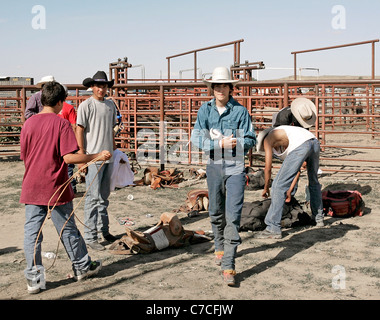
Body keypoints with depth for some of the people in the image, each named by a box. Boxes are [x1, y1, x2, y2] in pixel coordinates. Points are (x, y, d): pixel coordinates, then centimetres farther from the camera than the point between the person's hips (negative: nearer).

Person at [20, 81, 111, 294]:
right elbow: (69, 157, -18)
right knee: (68, 229, 11)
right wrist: (98, 156, -12)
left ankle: (34, 279, 7)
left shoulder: (28, 123, 4)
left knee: (32, 233, 6)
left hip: (31, 188, 4)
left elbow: (24, 156, 11)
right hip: (56, 188, -4)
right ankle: (83, 267, 27)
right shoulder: (61, 123, -11)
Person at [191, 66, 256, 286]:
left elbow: (251, 139, -1)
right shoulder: (205, 110, 3)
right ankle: (220, 248, 41)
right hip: (214, 166, 3)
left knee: (233, 216, -10)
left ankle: (228, 266, -10)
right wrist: (220, 144, -17)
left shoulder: (240, 111, -4)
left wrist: (236, 143, -21)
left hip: (235, 167, -3)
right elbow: (197, 137, -4)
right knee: (216, 212, 17)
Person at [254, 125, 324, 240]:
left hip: (300, 146, -9)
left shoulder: (268, 140, 16)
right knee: (314, 182, 31)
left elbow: (268, 168, 14)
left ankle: (273, 229, -4)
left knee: (279, 186, -3)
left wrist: (266, 188, 30)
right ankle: (318, 218, 42)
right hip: (314, 142, 9)